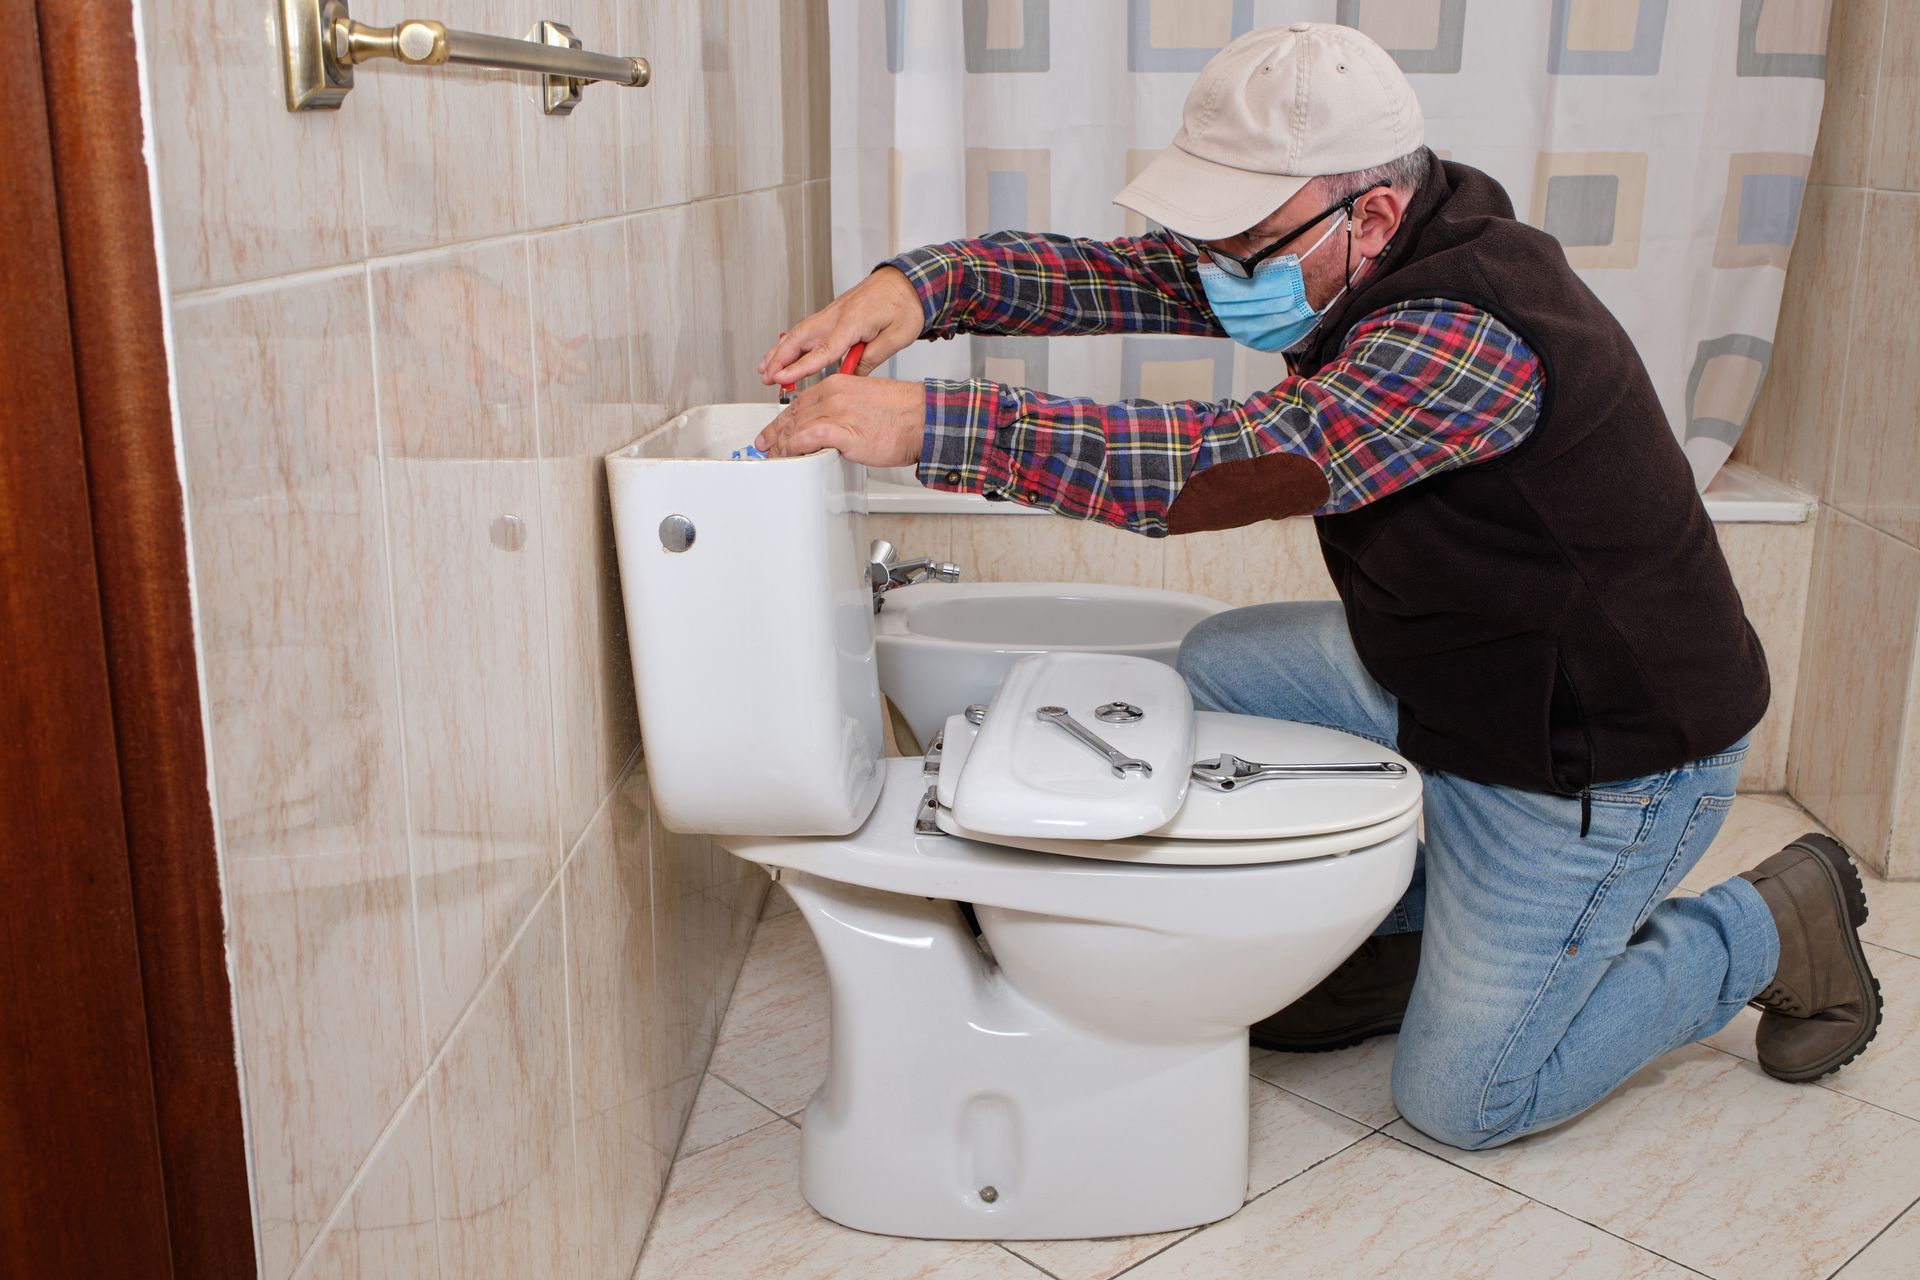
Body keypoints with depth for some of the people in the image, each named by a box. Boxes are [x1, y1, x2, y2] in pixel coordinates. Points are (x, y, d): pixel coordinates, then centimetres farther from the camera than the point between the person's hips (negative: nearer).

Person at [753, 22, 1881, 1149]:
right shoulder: (1353, 263, -7)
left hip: (1605, 758, -8)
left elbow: (1235, 465, -45)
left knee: (1463, 1097, 1)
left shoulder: (1471, 336, -34)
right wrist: (923, 285, -28)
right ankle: (1408, 933, 21)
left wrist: (933, 424, -48)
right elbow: (1113, 275, -10)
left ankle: (1774, 928, 19)